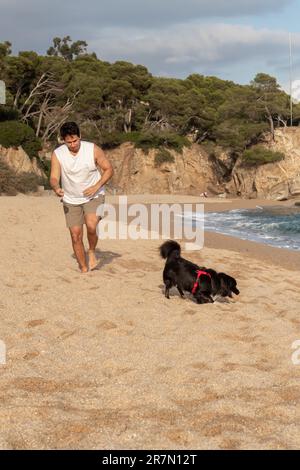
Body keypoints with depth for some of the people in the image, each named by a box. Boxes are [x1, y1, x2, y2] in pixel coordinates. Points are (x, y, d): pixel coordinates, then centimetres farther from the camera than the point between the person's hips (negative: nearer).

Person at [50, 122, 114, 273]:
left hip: (94, 196, -2)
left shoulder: (93, 149, -13)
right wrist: (56, 188, -37)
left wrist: (96, 187, -19)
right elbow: (54, 177, -13)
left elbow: (108, 169, -5)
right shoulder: (57, 154, -10)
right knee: (75, 235, 1)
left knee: (91, 225, -26)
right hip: (71, 200, 2)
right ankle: (84, 269, 17)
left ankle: (92, 252, 3)